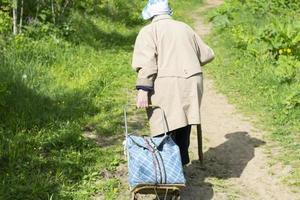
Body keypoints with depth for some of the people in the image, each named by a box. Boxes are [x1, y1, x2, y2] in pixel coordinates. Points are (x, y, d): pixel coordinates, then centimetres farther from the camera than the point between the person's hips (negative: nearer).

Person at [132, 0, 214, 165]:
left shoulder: (149, 31, 2)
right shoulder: (185, 28, 18)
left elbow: (146, 61, -13)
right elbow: (207, 55, 22)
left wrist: (143, 90, -16)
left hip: (165, 85, -5)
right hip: (191, 83, 6)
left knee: (165, 130, -1)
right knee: (183, 126, 17)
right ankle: (181, 165, 27)